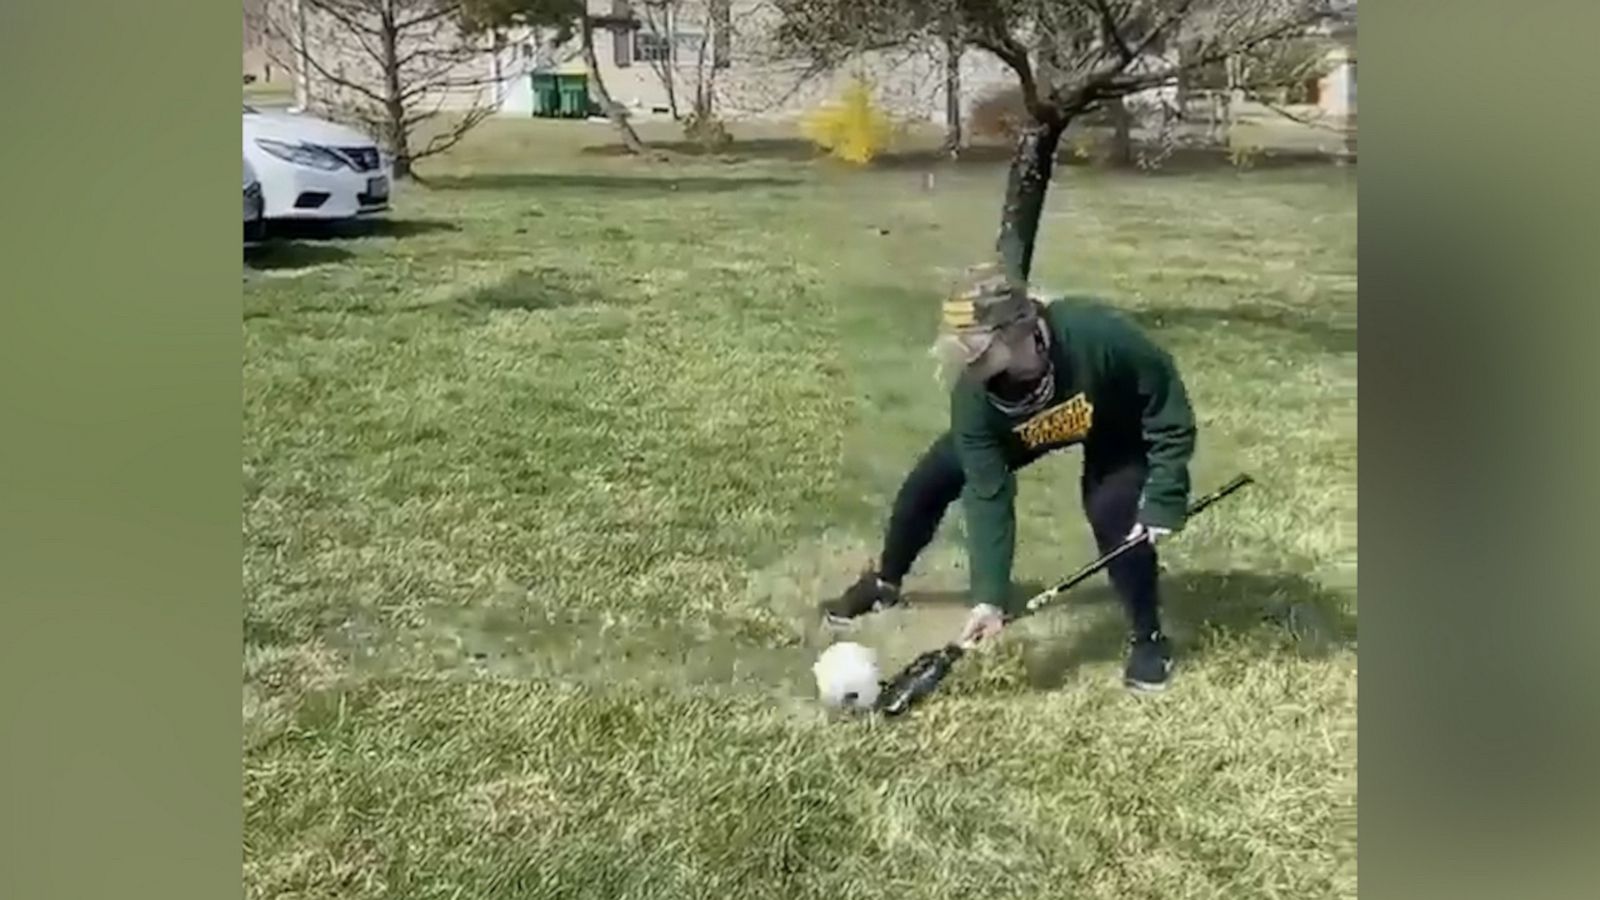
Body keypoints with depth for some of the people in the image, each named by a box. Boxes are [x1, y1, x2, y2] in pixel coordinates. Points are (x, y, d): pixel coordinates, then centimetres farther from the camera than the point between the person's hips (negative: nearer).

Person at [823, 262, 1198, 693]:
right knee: (930, 478, -3)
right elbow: (987, 495, -29)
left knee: (1114, 512, -27)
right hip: (1020, 426, 3)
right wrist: (990, 595, -34)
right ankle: (884, 583, 24)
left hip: (1117, 424, -3)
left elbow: (1172, 415, -29)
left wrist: (1162, 501, -33)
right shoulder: (974, 394, -32)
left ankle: (1148, 638, -1)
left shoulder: (1098, 335, -44)